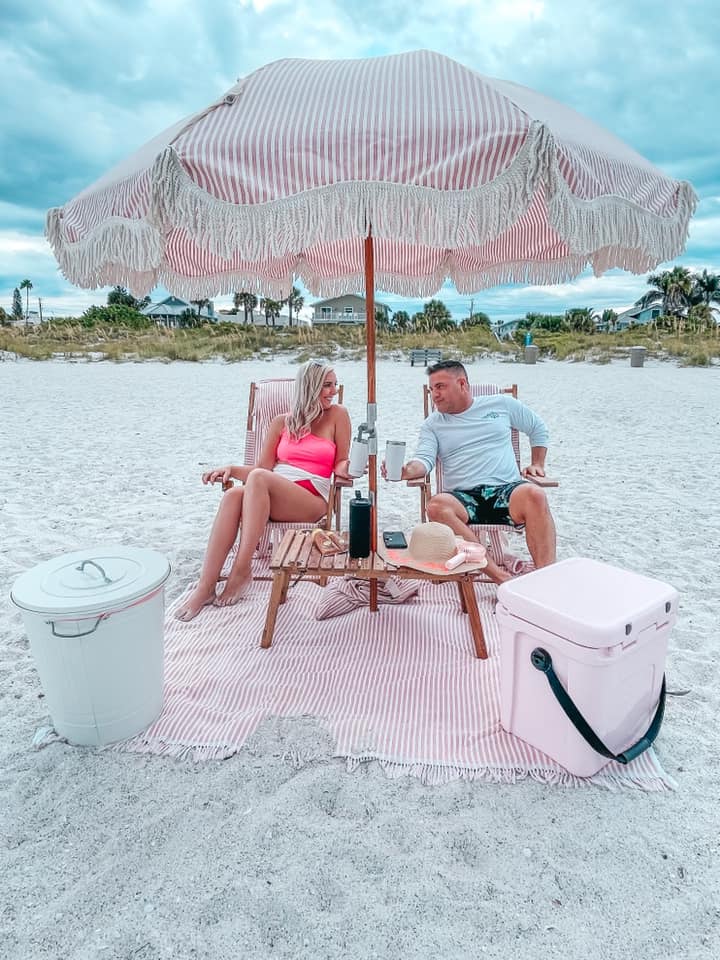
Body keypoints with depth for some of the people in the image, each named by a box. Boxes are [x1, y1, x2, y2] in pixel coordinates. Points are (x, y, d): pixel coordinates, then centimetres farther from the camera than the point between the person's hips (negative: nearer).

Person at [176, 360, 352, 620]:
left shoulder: (337, 415, 10)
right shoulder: (281, 423, 16)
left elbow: (341, 465, 10)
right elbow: (262, 468, 11)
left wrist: (347, 468, -14)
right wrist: (232, 469, -6)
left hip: (312, 501, -3)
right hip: (270, 496, 3)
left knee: (259, 478, -33)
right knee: (233, 496, -31)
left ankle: (241, 570, -30)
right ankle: (205, 587, -29)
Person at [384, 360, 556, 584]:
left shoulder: (501, 404, 17)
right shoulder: (432, 425, 17)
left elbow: (538, 428, 30)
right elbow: (424, 460, 0)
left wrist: (537, 464, 18)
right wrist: (407, 470, -23)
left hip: (505, 490, 0)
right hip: (463, 498, 1)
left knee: (534, 495, -35)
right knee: (437, 505, -35)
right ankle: (501, 576, -38)